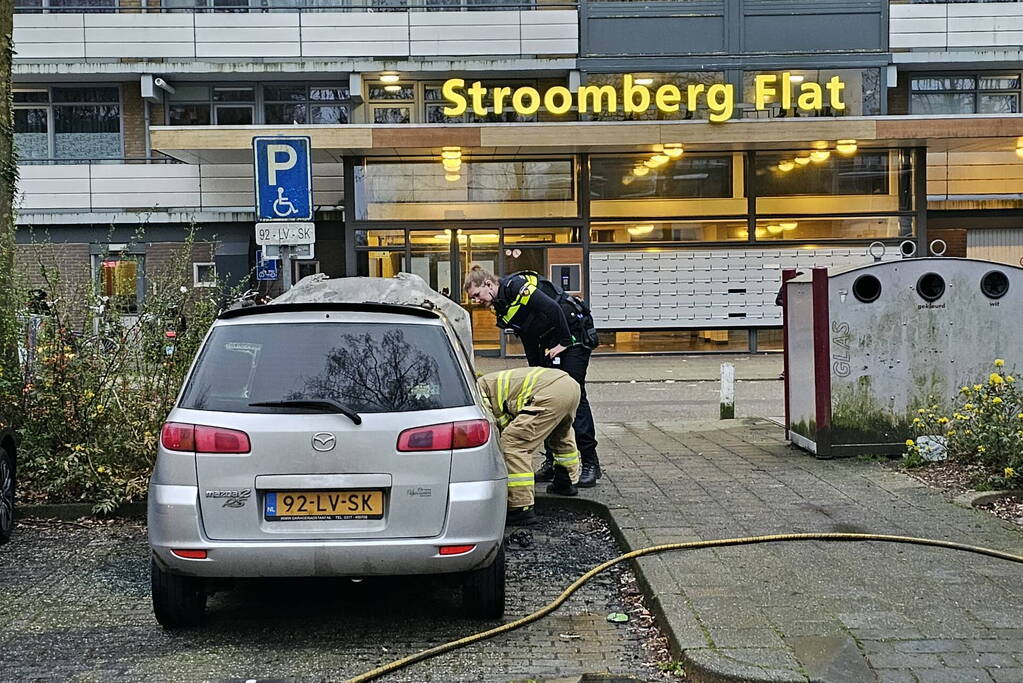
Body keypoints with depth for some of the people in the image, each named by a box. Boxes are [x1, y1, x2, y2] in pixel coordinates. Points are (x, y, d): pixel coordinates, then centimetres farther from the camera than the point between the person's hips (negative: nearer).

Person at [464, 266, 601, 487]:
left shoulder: (516, 286, -18)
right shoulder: (501, 306, 10)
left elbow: (553, 309, -25)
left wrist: (564, 343, -19)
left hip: (572, 342, -9)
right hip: (549, 349, 9)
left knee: (575, 398, -9)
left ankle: (590, 463, -5)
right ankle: (552, 461, 14)